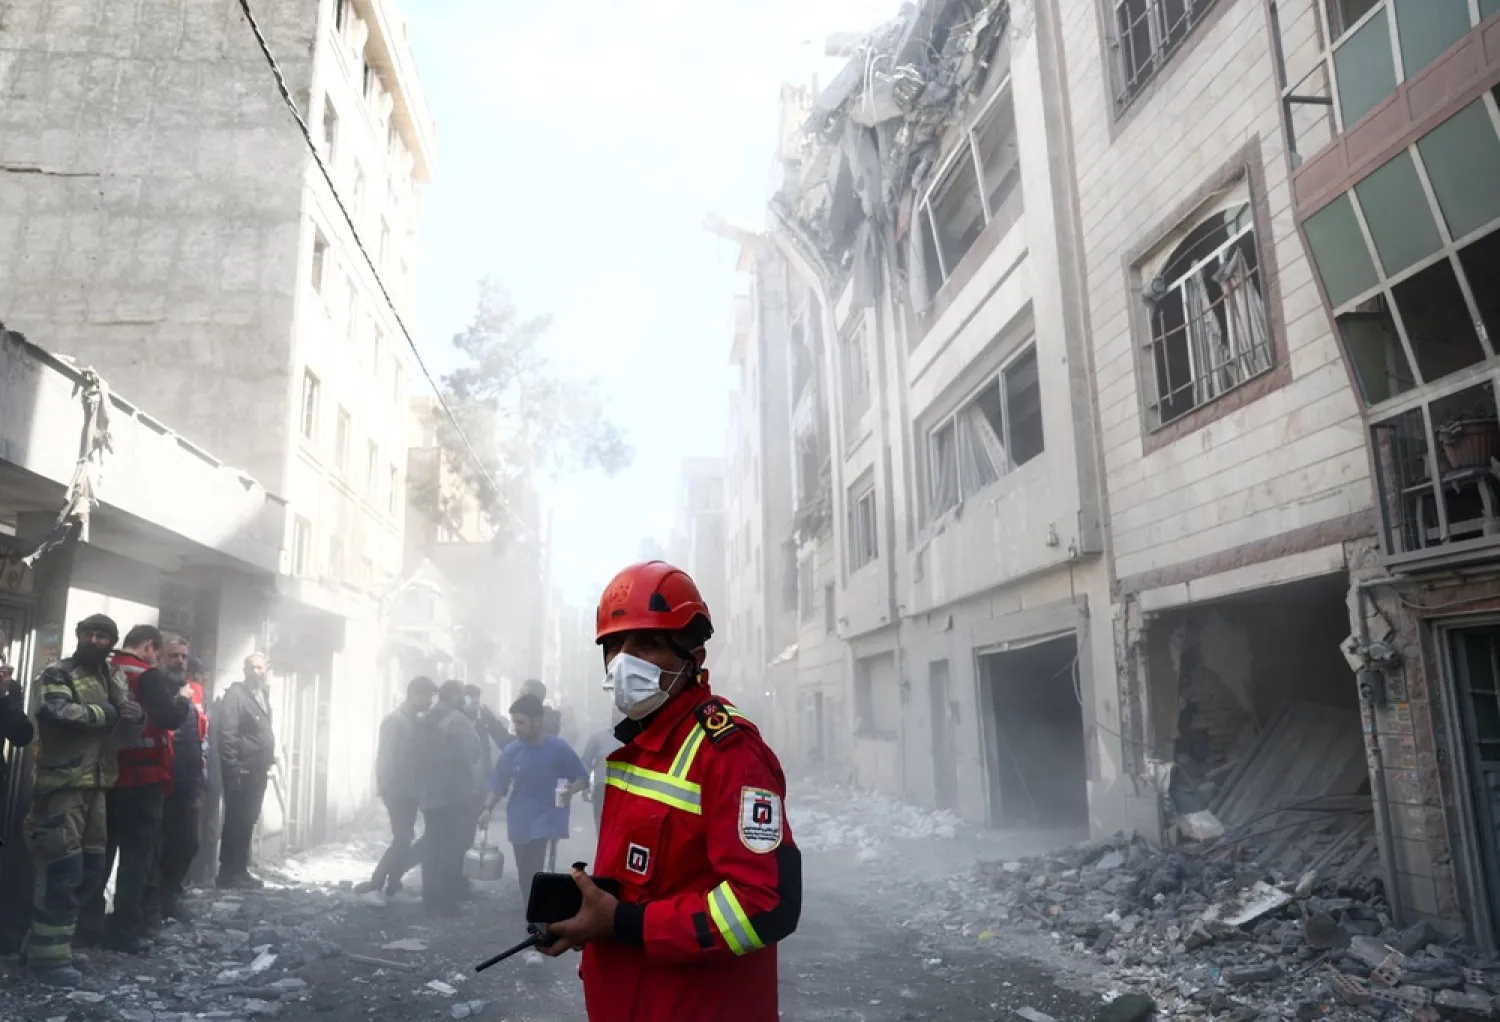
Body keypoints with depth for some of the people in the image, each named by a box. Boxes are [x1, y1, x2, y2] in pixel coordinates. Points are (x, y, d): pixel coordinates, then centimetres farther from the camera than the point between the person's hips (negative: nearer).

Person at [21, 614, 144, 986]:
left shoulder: (115, 680, 15)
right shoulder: (57, 674, -7)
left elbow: (130, 728, 13)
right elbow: (57, 713, -26)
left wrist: (136, 715, -10)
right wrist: (106, 712, -14)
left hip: (96, 785, 8)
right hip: (62, 785, -8)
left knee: (90, 871, 13)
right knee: (63, 872, -6)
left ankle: (42, 941, 28)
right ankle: (50, 956, 5)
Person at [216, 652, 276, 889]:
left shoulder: (263, 696, 14)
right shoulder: (236, 694, -11)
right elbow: (226, 734, -17)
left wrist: (269, 761, 11)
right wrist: (233, 769, -21)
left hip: (258, 770, 8)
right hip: (241, 771, -8)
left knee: (247, 822, 14)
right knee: (236, 822, -2)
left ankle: (240, 870, 22)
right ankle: (229, 873, 6)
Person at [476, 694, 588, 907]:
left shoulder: (558, 748, -10)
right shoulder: (511, 751, -1)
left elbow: (582, 778, -3)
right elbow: (498, 783, 5)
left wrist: (570, 791, -22)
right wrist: (488, 809, -10)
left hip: (546, 821, -4)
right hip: (519, 823, 4)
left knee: (534, 875, -16)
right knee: (525, 876, 10)